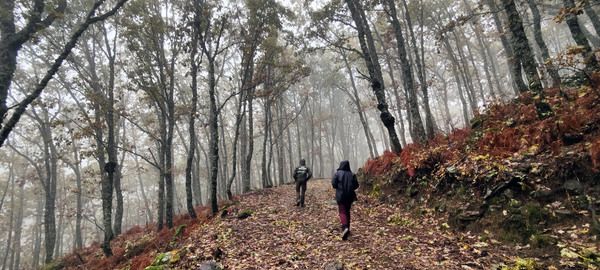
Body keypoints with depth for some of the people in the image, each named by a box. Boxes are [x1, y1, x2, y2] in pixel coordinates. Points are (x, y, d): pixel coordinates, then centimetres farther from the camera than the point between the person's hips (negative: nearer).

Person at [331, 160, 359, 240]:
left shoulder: (338, 173, -8)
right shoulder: (352, 175, 1)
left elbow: (333, 183, -13)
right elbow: (356, 185, 0)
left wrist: (338, 187, 7)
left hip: (340, 196, -3)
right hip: (350, 196, 4)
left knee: (342, 212, -3)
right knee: (347, 212, 17)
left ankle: (345, 227, -26)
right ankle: (347, 229, 24)